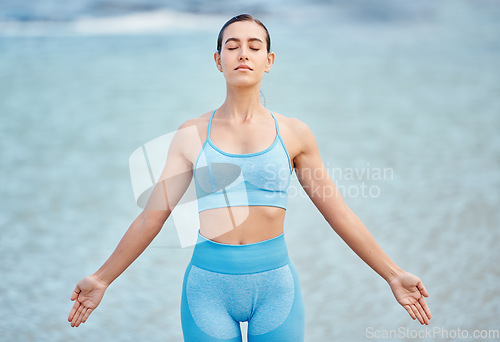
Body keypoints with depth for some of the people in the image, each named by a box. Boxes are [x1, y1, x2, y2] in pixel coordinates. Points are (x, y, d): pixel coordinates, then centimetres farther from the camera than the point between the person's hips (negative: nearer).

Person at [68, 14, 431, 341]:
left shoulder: (293, 133, 2)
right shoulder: (191, 134, 2)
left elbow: (339, 214, 7)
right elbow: (152, 217, 7)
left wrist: (394, 275, 7)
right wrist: (102, 280, 8)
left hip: (275, 286, 0)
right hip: (209, 285, 0)